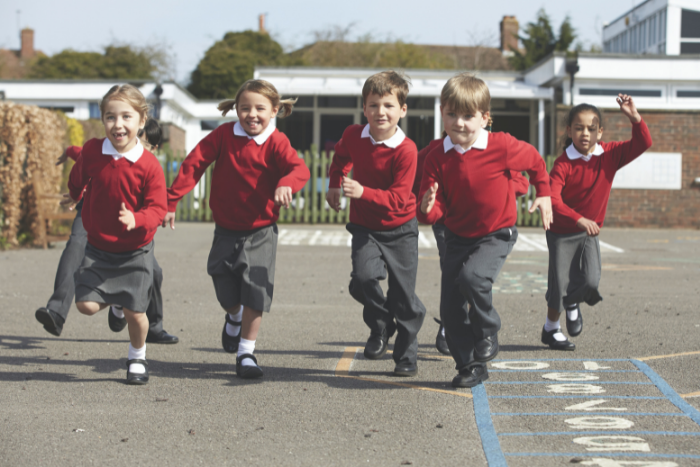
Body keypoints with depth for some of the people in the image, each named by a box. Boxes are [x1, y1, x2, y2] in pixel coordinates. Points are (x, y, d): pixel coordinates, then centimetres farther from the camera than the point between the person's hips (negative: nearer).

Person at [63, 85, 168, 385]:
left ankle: (137, 358, 31)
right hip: (98, 249, 2)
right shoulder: (92, 151, -9)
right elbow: (78, 178, 14)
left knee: (134, 312, 2)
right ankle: (115, 300, 27)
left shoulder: (149, 165, -18)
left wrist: (137, 220, -38)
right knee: (86, 305, -9)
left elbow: (157, 208, -17)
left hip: (135, 252, -2)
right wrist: (75, 197, 33)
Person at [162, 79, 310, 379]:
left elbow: (299, 168, -27)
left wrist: (286, 184, -50)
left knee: (255, 294, -6)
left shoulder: (275, 142, -10)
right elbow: (193, 164, -4)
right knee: (226, 293, 8)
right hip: (226, 230, 2)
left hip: (260, 232, -2)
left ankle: (246, 353, 9)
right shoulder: (224, 135, -5)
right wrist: (170, 200, -9)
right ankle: (234, 317, 45)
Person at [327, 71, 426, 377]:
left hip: (400, 229, -3)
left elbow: (398, 199, -26)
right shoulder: (353, 136, -8)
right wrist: (334, 185, 11)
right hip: (364, 227, 3)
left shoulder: (406, 150, -21)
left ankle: (407, 357, 22)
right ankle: (381, 326, 8)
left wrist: (363, 192, -36)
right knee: (363, 277, -22)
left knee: (404, 297, 2)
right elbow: (341, 157, 19)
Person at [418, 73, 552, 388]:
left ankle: (488, 335, -3)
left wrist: (544, 195, 8)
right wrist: (427, 209, -32)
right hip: (457, 237, 4)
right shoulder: (438, 158, -9)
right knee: (450, 309, 1)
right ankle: (470, 367, 19)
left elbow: (536, 162, 4)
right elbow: (437, 210, -10)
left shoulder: (501, 147, -17)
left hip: (496, 235, -4)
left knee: (472, 277, -30)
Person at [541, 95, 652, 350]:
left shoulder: (610, 154, -9)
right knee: (560, 283, 2)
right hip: (562, 231, -3)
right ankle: (551, 329, 28)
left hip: (590, 231, 3)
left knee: (591, 281, -11)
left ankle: (573, 303, 26)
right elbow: (552, 198, -32)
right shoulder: (564, 163, -21)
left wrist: (634, 118, -32)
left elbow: (643, 143, -15)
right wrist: (579, 219, -43)